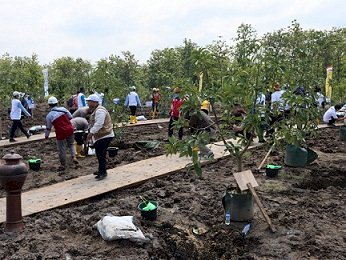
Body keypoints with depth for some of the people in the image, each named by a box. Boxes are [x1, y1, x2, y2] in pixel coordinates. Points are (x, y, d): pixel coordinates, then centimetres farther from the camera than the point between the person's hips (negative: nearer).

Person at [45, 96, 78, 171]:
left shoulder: (49, 115, -4)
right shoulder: (63, 109, -1)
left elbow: (48, 127, 3)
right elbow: (70, 117, 6)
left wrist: (46, 135, 19)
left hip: (61, 133, -3)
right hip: (69, 130, 3)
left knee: (61, 149, 10)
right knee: (71, 144, 24)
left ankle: (63, 164, 21)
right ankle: (74, 156, 4)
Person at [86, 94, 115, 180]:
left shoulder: (99, 110, -19)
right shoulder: (96, 110, 18)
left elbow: (99, 124, -28)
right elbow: (94, 124, 23)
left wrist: (91, 133, -26)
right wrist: (91, 133, 17)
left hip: (104, 136, -11)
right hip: (101, 136, 11)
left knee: (100, 154, -9)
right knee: (100, 154, 17)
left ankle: (103, 172, -3)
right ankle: (101, 170, 29)